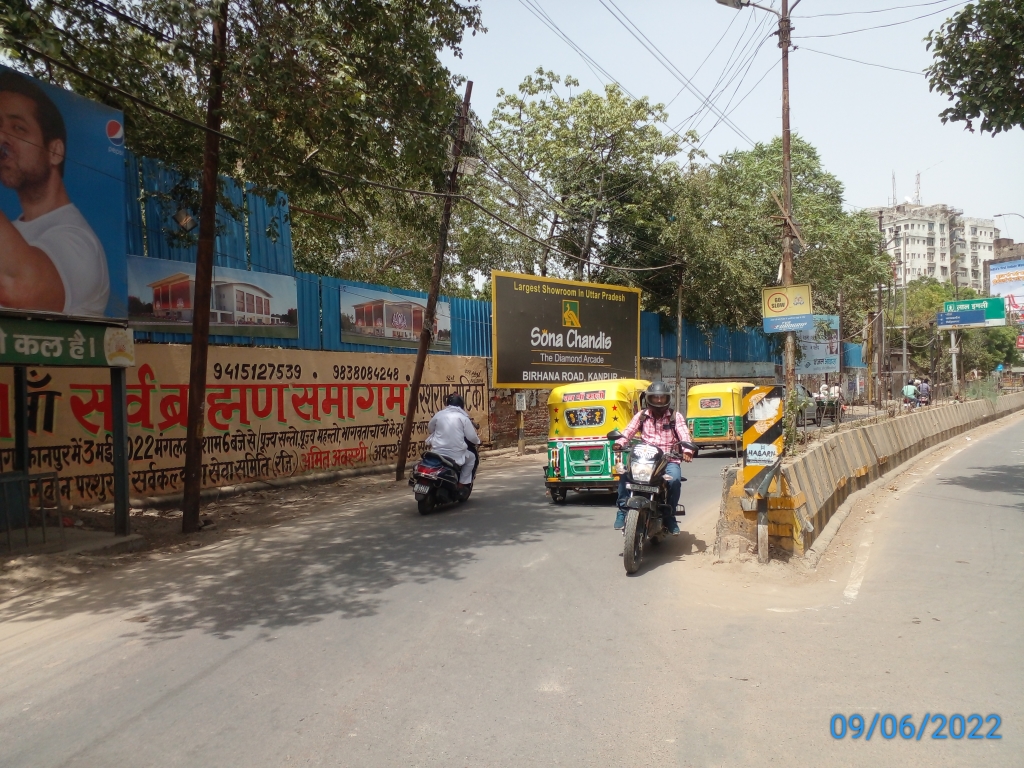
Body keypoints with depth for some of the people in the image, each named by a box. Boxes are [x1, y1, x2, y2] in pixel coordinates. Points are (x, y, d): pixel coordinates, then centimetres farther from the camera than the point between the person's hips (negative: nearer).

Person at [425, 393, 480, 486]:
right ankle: (462, 483, 16)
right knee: (471, 458, 25)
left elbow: (430, 429, 20)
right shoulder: (463, 418, -3)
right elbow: (471, 437, -3)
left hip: (437, 452, 3)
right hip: (455, 455, -3)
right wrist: (477, 440, 19)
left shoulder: (439, 414, 5)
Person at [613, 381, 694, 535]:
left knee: (675, 479, -32)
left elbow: (684, 434, -10)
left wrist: (687, 450, -31)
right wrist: (620, 443, -28)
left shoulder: (675, 416, 5)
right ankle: (622, 510, -13)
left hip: (669, 460, -1)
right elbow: (629, 430, -6)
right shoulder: (642, 416, 9)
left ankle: (669, 516, -11)